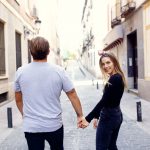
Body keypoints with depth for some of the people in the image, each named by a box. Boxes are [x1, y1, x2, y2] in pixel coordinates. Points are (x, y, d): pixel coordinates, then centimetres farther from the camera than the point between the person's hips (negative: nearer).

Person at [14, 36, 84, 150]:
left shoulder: (20, 72, -6)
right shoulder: (59, 71, -10)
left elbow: (18, 100, 6)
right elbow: (73, 95, -4)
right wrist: (80, 115, 9)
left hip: (31, 127, 0)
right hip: (54, 125, 0)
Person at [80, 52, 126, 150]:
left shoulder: (114, 79, -21)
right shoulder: (117, 77, 9)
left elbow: (104, 101, -26)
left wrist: (88, 119, -29)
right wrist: (96, 116, 16)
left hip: (108, 117, -10)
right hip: (116, 115, 10)